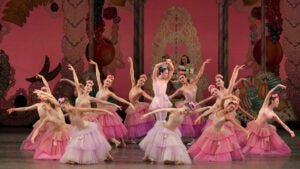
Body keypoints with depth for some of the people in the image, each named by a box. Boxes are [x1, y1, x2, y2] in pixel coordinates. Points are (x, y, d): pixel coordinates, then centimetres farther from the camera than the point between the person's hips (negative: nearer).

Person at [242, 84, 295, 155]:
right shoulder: (265, 106, -5)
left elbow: (282, 123, 5)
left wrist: (290, 131, -4)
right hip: (255, 127, -3)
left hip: (265, 130, 3)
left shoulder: (273, 114, 3)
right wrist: (278, 86, -17)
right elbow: (269, 93, -13)